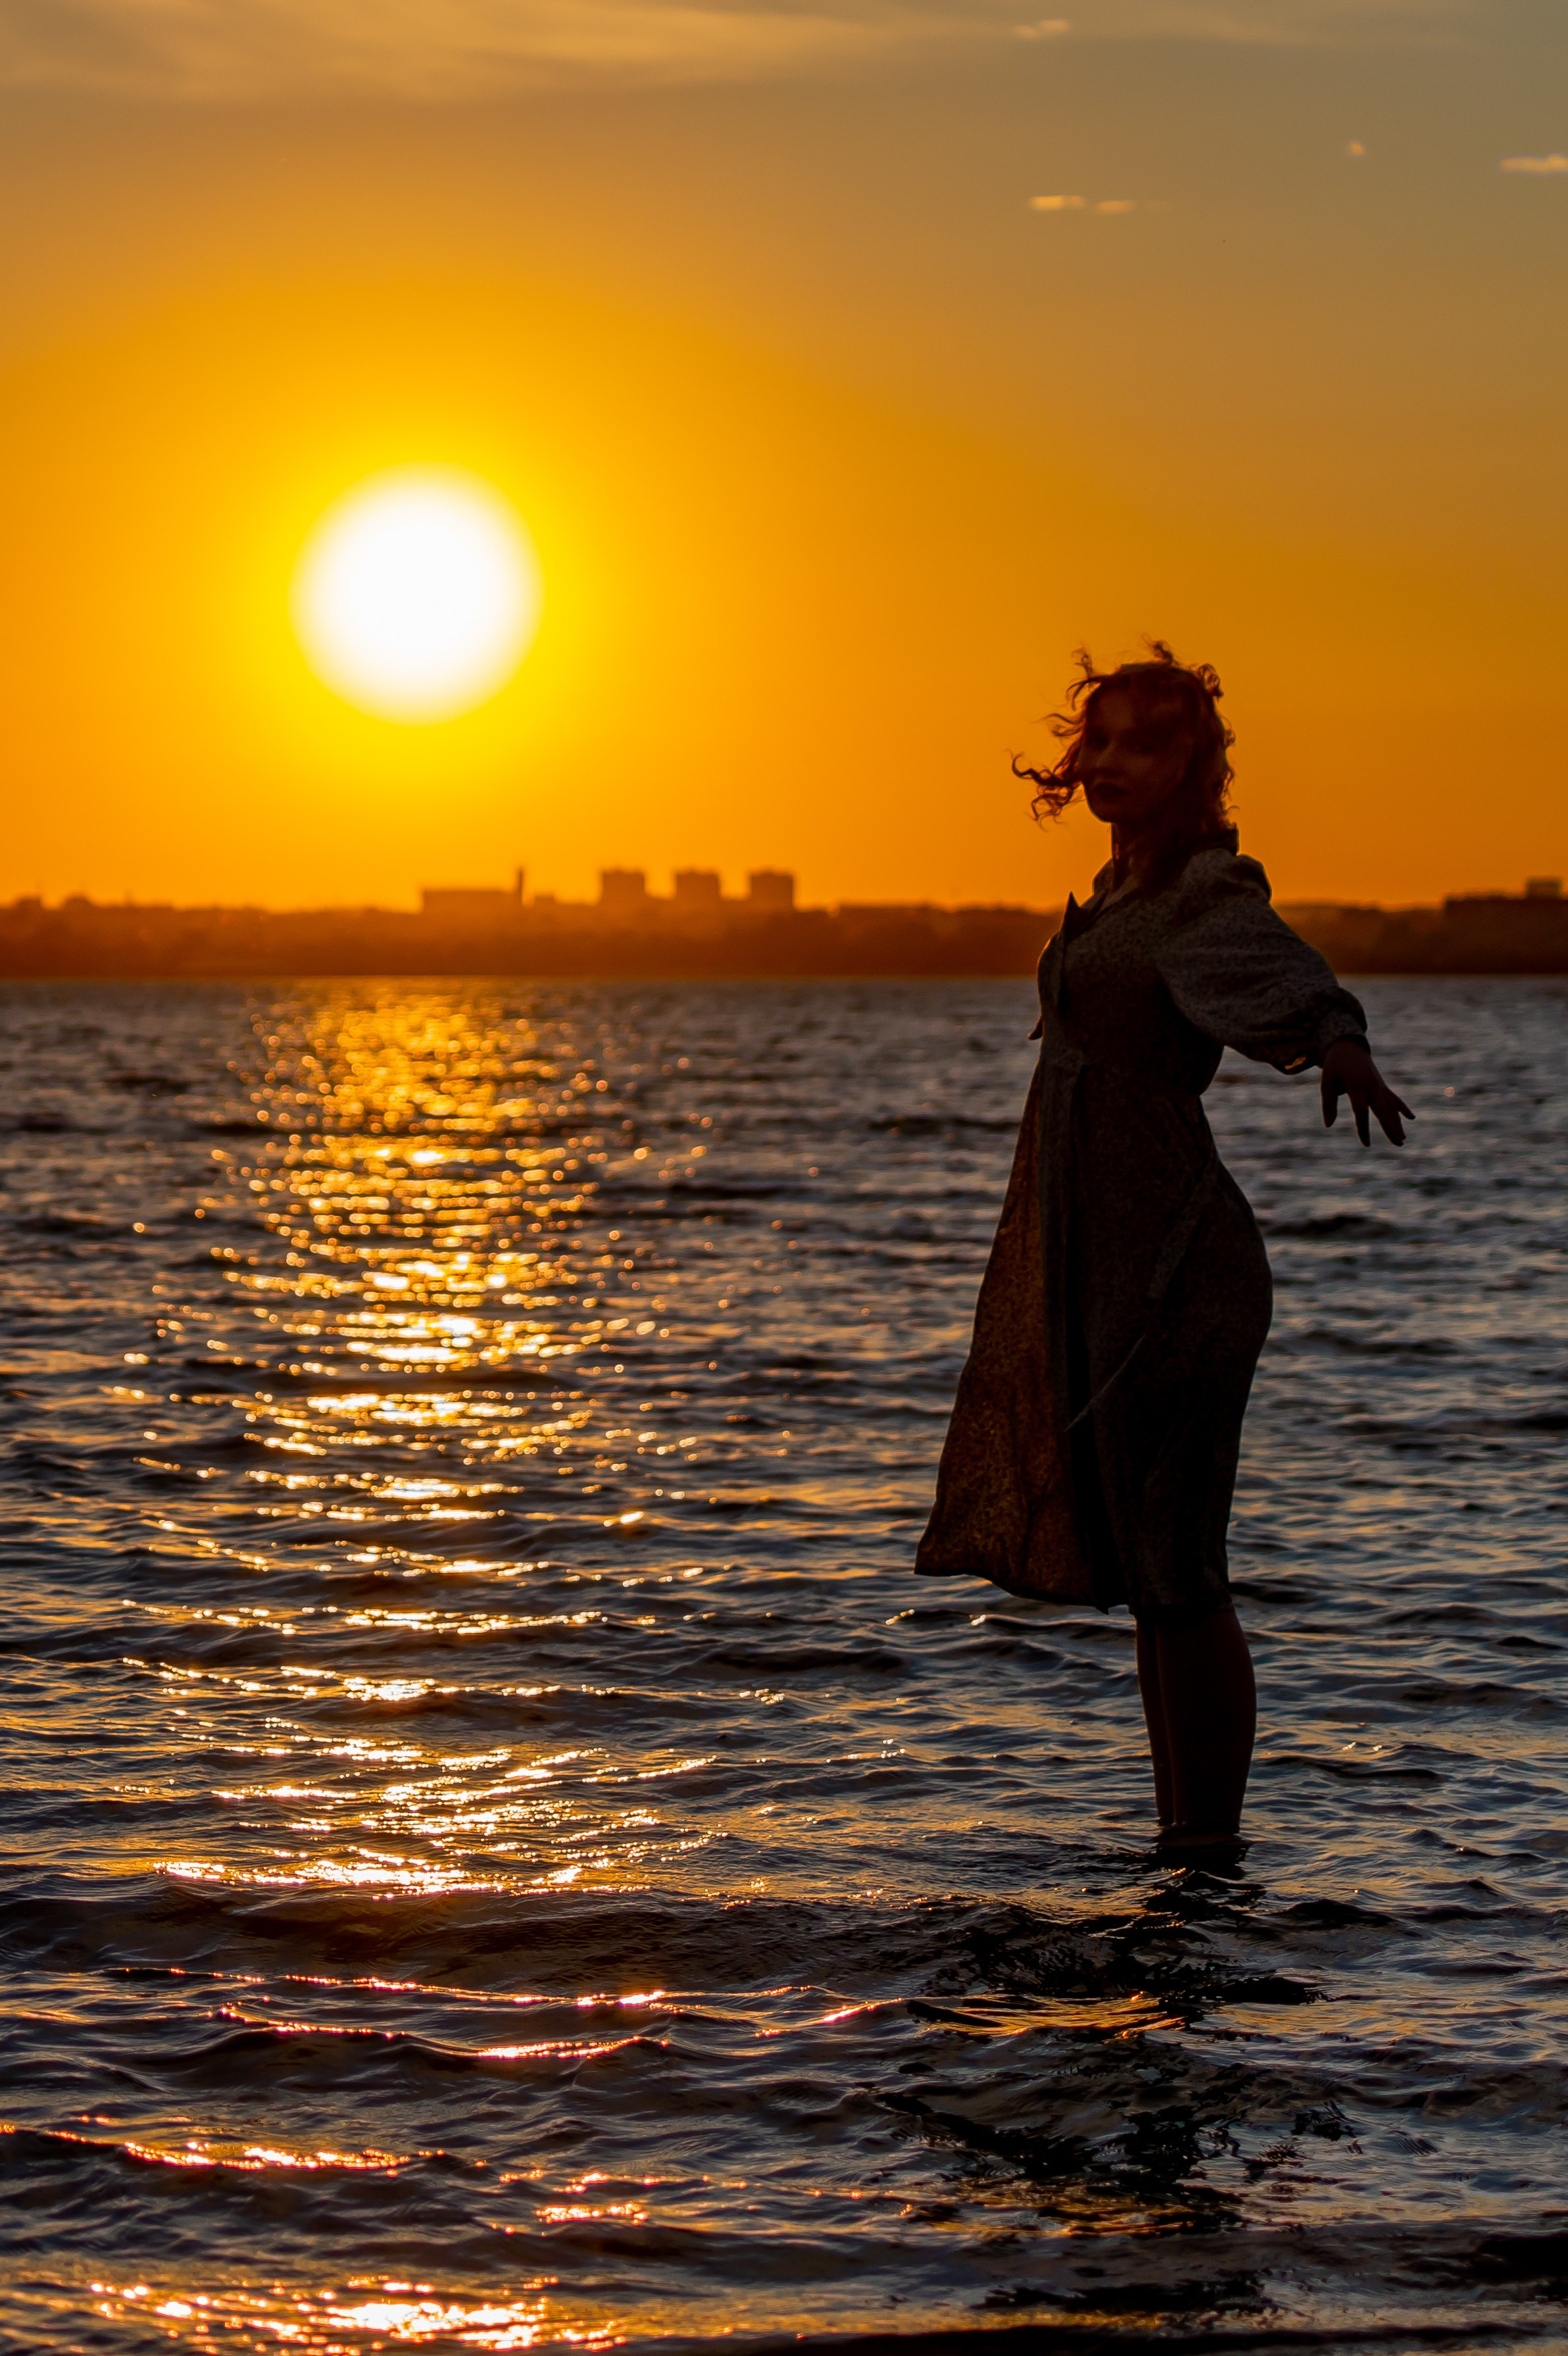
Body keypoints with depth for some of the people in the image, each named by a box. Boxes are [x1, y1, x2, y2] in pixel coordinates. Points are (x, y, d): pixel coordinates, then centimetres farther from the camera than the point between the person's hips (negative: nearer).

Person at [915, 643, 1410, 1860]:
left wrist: (1343, 1047, -57)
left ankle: (1212, 1852, -1)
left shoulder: (1213, 906, -13)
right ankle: (1183, 1844, 20)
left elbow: (1293, 977, -35)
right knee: (1147, 1575, 13)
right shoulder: (1125, 891, 13)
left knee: (1177, 1579, -7)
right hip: (1101, 1267, 9)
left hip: (1170, 1270, -9)